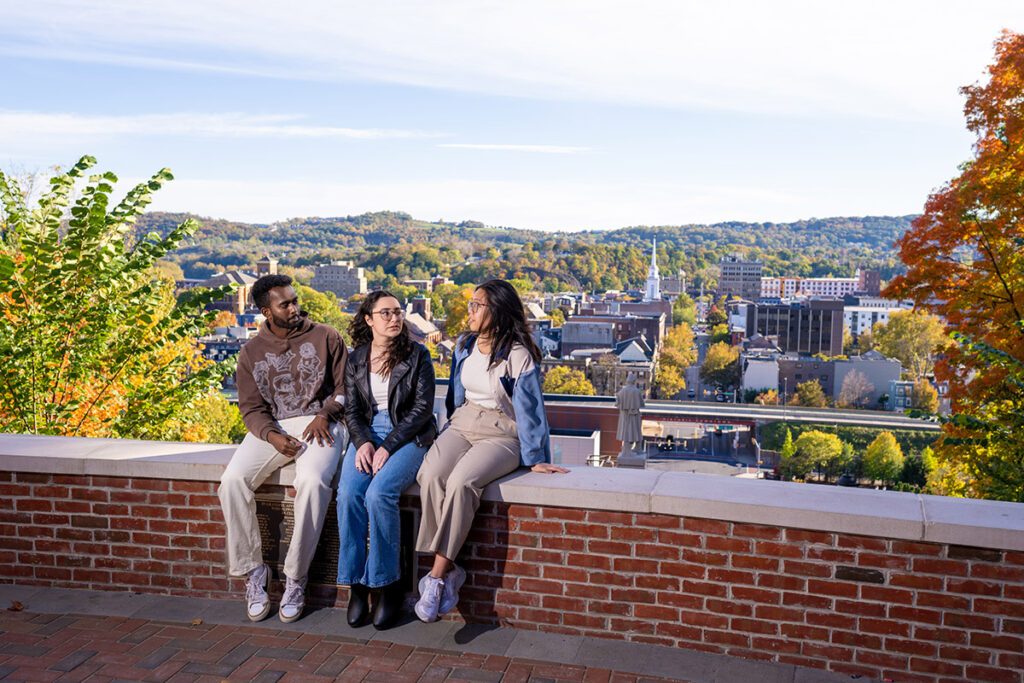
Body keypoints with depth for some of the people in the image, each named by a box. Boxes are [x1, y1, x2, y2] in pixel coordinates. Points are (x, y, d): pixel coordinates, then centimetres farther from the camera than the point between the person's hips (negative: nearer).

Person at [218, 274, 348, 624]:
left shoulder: (326, 337, 6)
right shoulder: (251, 352, 11)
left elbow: (345, 387, 7)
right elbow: (251, 408, 7)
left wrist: (325, 414, -13)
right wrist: (272, 436, -14)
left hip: (318, 425, -2)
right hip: (271, 429, 3)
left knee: (313, 481, -34)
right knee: (232, 480, -25)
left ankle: (296, 578, -18)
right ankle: (253, 570, -8)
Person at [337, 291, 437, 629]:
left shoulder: (417, 355, 0)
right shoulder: (355, 360, 11)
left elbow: (422, 408, -6)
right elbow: (351, 410, 10)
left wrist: (388, 446, -15)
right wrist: (363, 442, -11)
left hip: (408, 436, -3)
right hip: (367, 434, 3)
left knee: (379, 493, -30)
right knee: (348, 493, -25)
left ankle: (388, 582, -13)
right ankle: (355, 582, -11)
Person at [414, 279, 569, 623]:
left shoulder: (518, 355, -9)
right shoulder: (464, 345, 11)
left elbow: (528, 407, -6)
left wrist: (536, 458, -3)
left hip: (501, 434, -5)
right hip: (462, 425, 5)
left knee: (461, 482, -33)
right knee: (431, 475, -27)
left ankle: (437, 575, -23)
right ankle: (450, 570, -20)